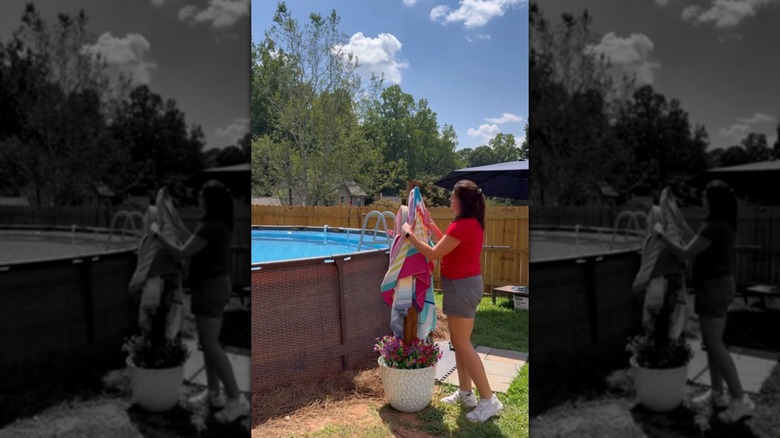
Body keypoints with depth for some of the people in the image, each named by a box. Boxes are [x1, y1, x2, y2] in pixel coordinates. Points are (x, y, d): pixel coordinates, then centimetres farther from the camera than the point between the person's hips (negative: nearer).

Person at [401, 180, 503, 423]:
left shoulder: (462, 225, -23)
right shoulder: (472, 223, 9)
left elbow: (434, 254, -20)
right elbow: (450, 246, 20)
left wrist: (410, 234, -10)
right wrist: (433, 228, 14)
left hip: (461, 286, -10)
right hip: (466, 283, 10)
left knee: (463, 345, -3)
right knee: (459, 342, 17)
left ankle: (489, 400, 3)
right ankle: (465, 392, 26)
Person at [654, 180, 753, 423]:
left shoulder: (715, 227, -21)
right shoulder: (725, 224, 10)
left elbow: (686, 253, -19)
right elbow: (699, 249, 19)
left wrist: (661, 234, -9)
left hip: (714, 286, -10)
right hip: (720, 282, 10)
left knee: (715, 343, -6)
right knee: (711, 340, 15)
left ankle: (740, 400, -1)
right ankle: (717, 393, 24)